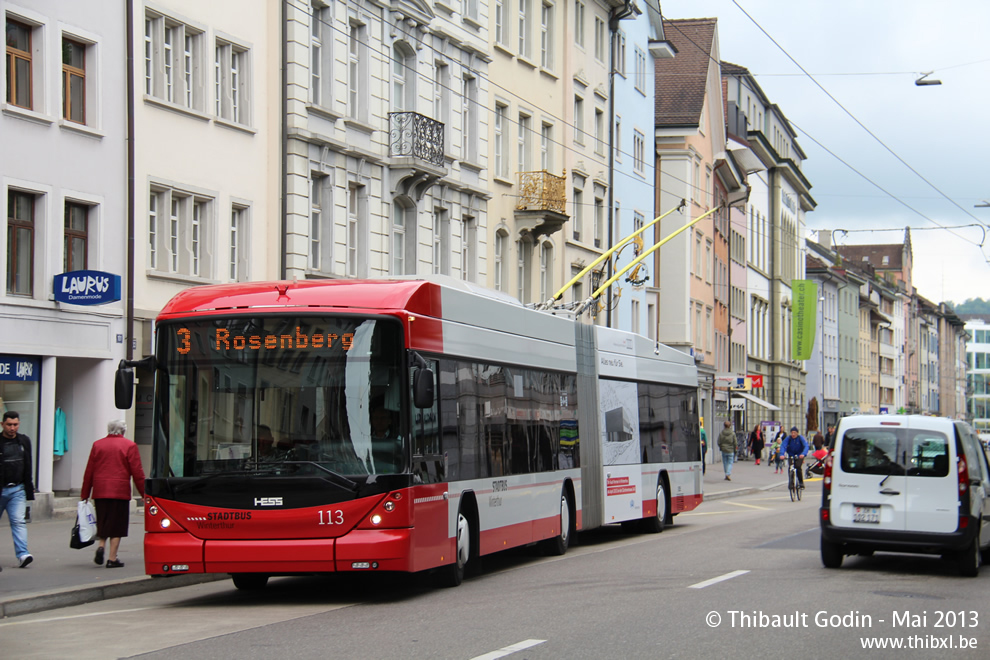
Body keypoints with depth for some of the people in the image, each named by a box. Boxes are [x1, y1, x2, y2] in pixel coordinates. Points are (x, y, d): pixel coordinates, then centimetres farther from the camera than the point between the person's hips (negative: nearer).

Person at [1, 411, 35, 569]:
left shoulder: (24, 441, 9)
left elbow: (27, 468, 13)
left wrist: (29, 492, 10)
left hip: (17, 489, 2)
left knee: (19, 521, -9)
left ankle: (22, 554, -17)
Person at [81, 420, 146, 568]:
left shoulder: (97, 445, 8)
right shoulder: (129, 446, -1)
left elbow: (89, 472, 8)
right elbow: (137, 473, -3)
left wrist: (84, 494, 15)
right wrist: (144, 493, 4)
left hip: (100, 492, 3)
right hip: (120, 492, -3)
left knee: (103, 523, 17)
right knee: (117, 525, 2)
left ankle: (101, 546, -5)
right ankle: (112, 558, 0)